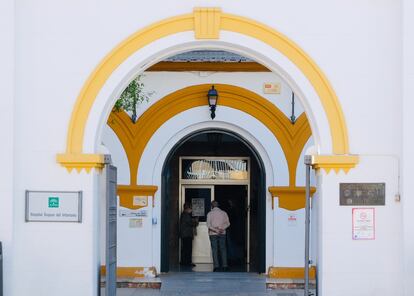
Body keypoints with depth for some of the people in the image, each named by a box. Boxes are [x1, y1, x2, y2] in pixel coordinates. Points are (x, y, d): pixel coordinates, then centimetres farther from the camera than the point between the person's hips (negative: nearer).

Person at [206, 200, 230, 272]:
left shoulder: (210, 213, -2)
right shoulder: (223, 213, 6)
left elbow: (208, 225, -11)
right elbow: (227, 223, 1)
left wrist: (216, 230, -14)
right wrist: (221, 229, -8)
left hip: (213, 234, -2)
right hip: (222, 234, 2)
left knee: (214, 250, 0)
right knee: (223, 249, 6)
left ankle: (216, 266, -6)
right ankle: (225, 266, 1)